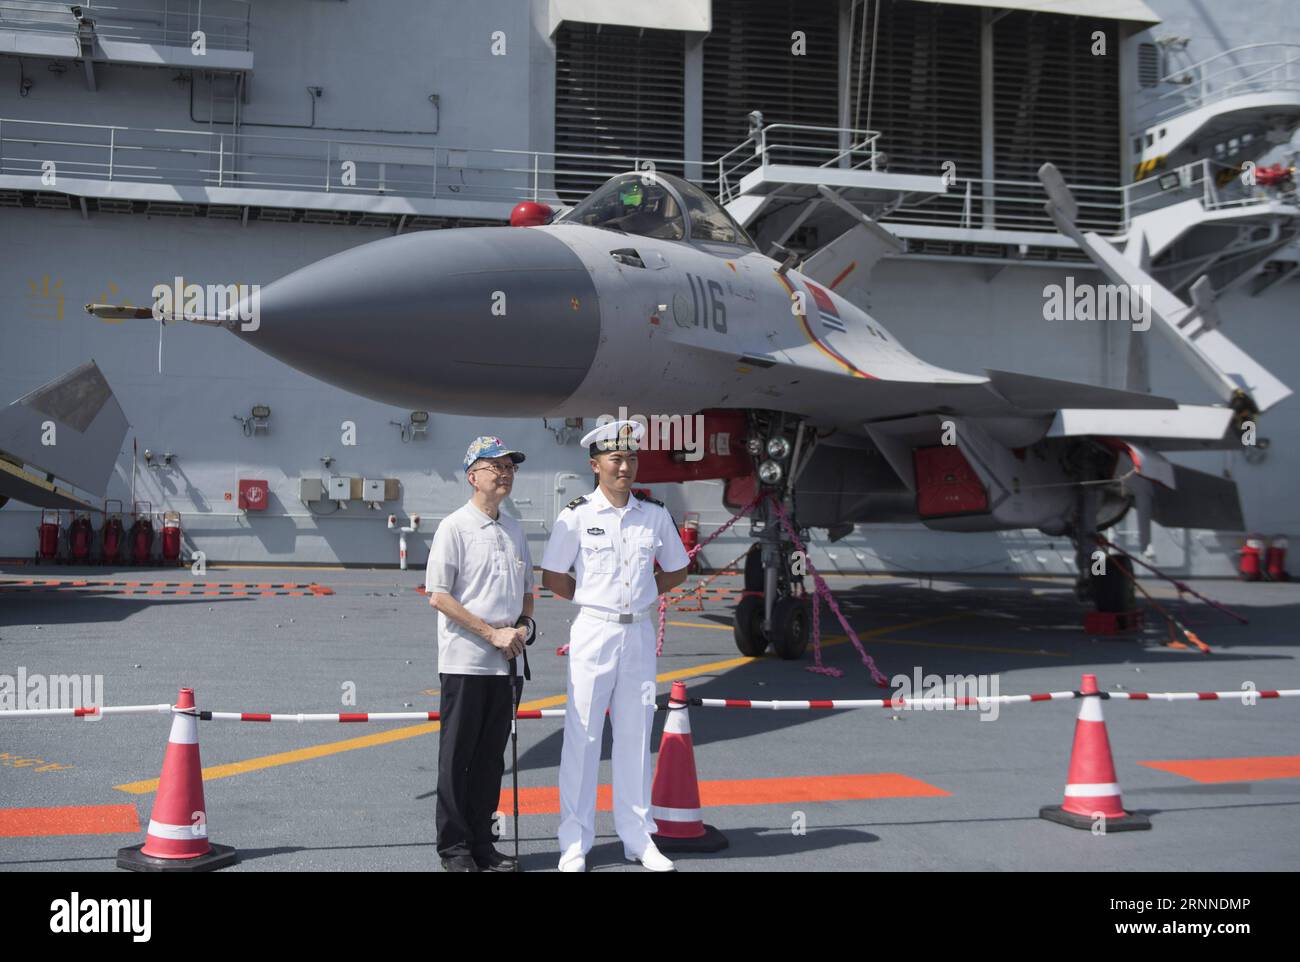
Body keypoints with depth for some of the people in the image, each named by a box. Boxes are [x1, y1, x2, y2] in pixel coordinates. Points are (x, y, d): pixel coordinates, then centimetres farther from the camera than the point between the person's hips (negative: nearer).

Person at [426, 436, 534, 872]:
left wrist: (522, 628, 1)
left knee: (491, 757, 11)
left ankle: (481, 841, 20)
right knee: (457, 757, 1)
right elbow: (438, 596, -13)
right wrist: (493, 633, -15)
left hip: (503, 663, 6)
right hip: (465, 661, -6)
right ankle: (454, 848, 9)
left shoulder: (514, 529, 13)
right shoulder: (454, 527, -8)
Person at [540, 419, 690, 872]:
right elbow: (553, 577, 0)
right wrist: (596, 600, 3)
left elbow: (676, 570, 17)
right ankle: (575, 843, 6)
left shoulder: (654, 515, 6)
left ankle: (638, 837, 18)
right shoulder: (576, 516, -4)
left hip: (640, 634, 3)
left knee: (636, 735, 9)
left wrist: (643, 596, 8)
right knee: (582, 735, -1)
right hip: (593, 632, -3)